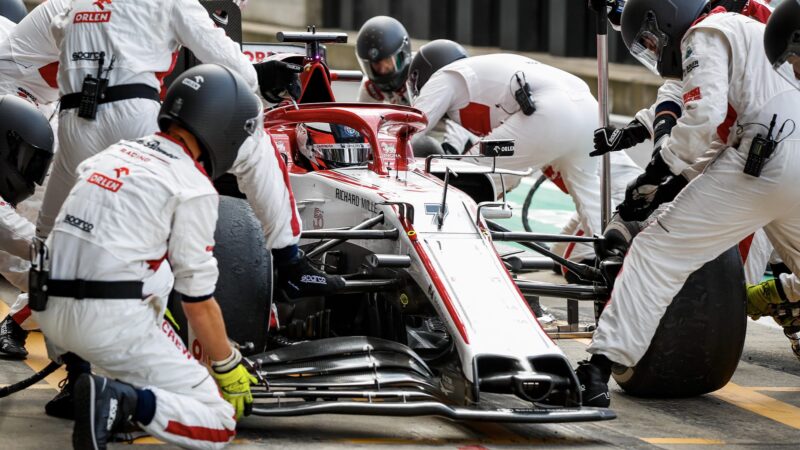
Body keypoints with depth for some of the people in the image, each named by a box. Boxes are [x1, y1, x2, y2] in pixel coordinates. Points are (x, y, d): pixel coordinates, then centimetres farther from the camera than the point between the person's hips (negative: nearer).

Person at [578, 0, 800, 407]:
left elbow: (704, 115, -12)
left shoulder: (704, 36, 5)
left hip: (760, 166, -8)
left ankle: (598, 372, -12)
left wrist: (658, 171, -3)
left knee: (658, 250, -5)